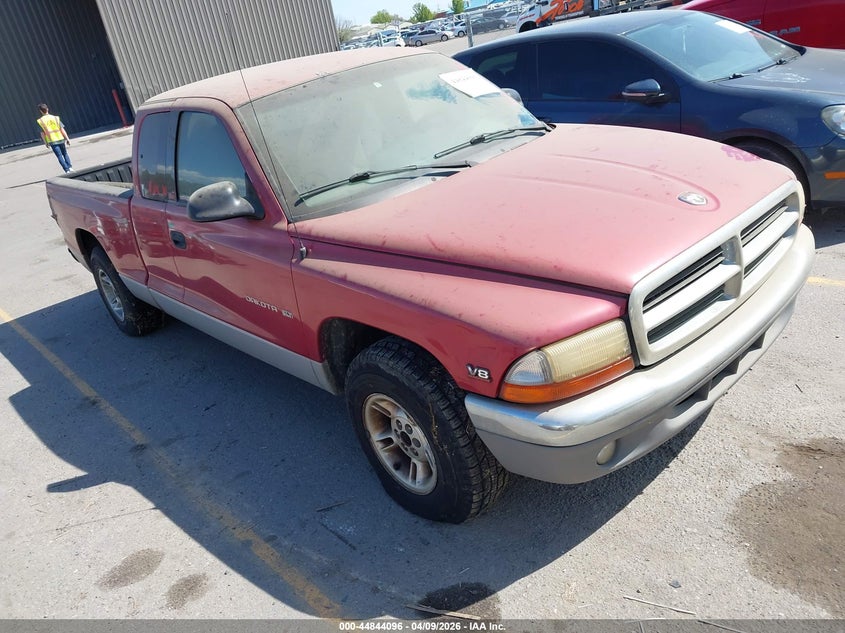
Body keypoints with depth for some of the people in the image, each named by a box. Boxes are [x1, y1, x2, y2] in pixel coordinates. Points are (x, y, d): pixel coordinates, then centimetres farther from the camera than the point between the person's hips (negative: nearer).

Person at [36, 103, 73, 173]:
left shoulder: (40, 121, -2)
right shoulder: (55, 118, -1)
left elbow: (42, 133, 0)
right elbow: (62, 130, -3)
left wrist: (45, 143, 11)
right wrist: (67, 139, 2)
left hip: (52, 141, -1)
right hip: (60, 139, 1)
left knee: (59, 156, 2)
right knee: (65, 154, 16)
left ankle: (67, 170, -5)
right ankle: (70, 167, 2)